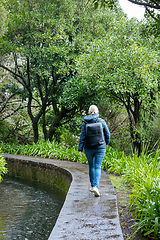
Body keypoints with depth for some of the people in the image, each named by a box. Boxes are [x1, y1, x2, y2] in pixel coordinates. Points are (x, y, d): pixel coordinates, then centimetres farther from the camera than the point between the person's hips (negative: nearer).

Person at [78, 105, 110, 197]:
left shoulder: (85, 123, -5)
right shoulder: (102, 122, -5)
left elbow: (82, 136, -7)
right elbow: (107, 134, 1)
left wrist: (80, 149, -5)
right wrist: (107, 143, 20)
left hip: (88, 148, 1)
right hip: (100, 148, -1)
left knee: (91, 166, 17)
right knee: (98, 167, -1)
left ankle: (93, 185, 25)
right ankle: (96, 186, -19)